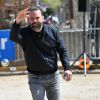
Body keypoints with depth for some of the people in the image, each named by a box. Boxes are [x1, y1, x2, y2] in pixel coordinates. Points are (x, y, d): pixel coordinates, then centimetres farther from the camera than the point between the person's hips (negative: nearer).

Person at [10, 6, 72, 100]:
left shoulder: (52, 31, -3)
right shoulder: (24, 33, -10)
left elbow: (62, 50, -1)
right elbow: (13, 37, -34)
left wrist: (67, 68, -15)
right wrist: (17, 22, -53)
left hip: (53, 76, 2)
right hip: (35, 78, -2)